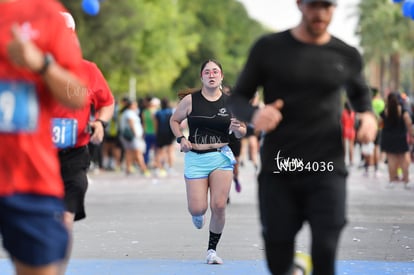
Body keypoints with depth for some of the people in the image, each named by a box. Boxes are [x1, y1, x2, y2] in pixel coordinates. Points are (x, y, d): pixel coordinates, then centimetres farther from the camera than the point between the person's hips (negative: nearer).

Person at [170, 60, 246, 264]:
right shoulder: (190, 100, -2)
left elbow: (241, 132, 8)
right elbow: (174, 120, 13)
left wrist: (238, 129, -16)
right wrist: (181, 138, -4)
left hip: (221, 158, 1)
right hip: (195, 158, 0)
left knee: (219, 206, -7)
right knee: (198, 209, -5)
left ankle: (212, 249, 10)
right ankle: (197, 213, 35)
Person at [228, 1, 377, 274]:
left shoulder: (347, 56, 5)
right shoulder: (268, 48, 0)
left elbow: (360, 92, 24)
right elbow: (238, 98, 5)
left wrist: (368, 115, 2)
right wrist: (254, 115, -18)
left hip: (328, 170, 0)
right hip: (278, 170, 0)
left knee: (325, 253, -12)